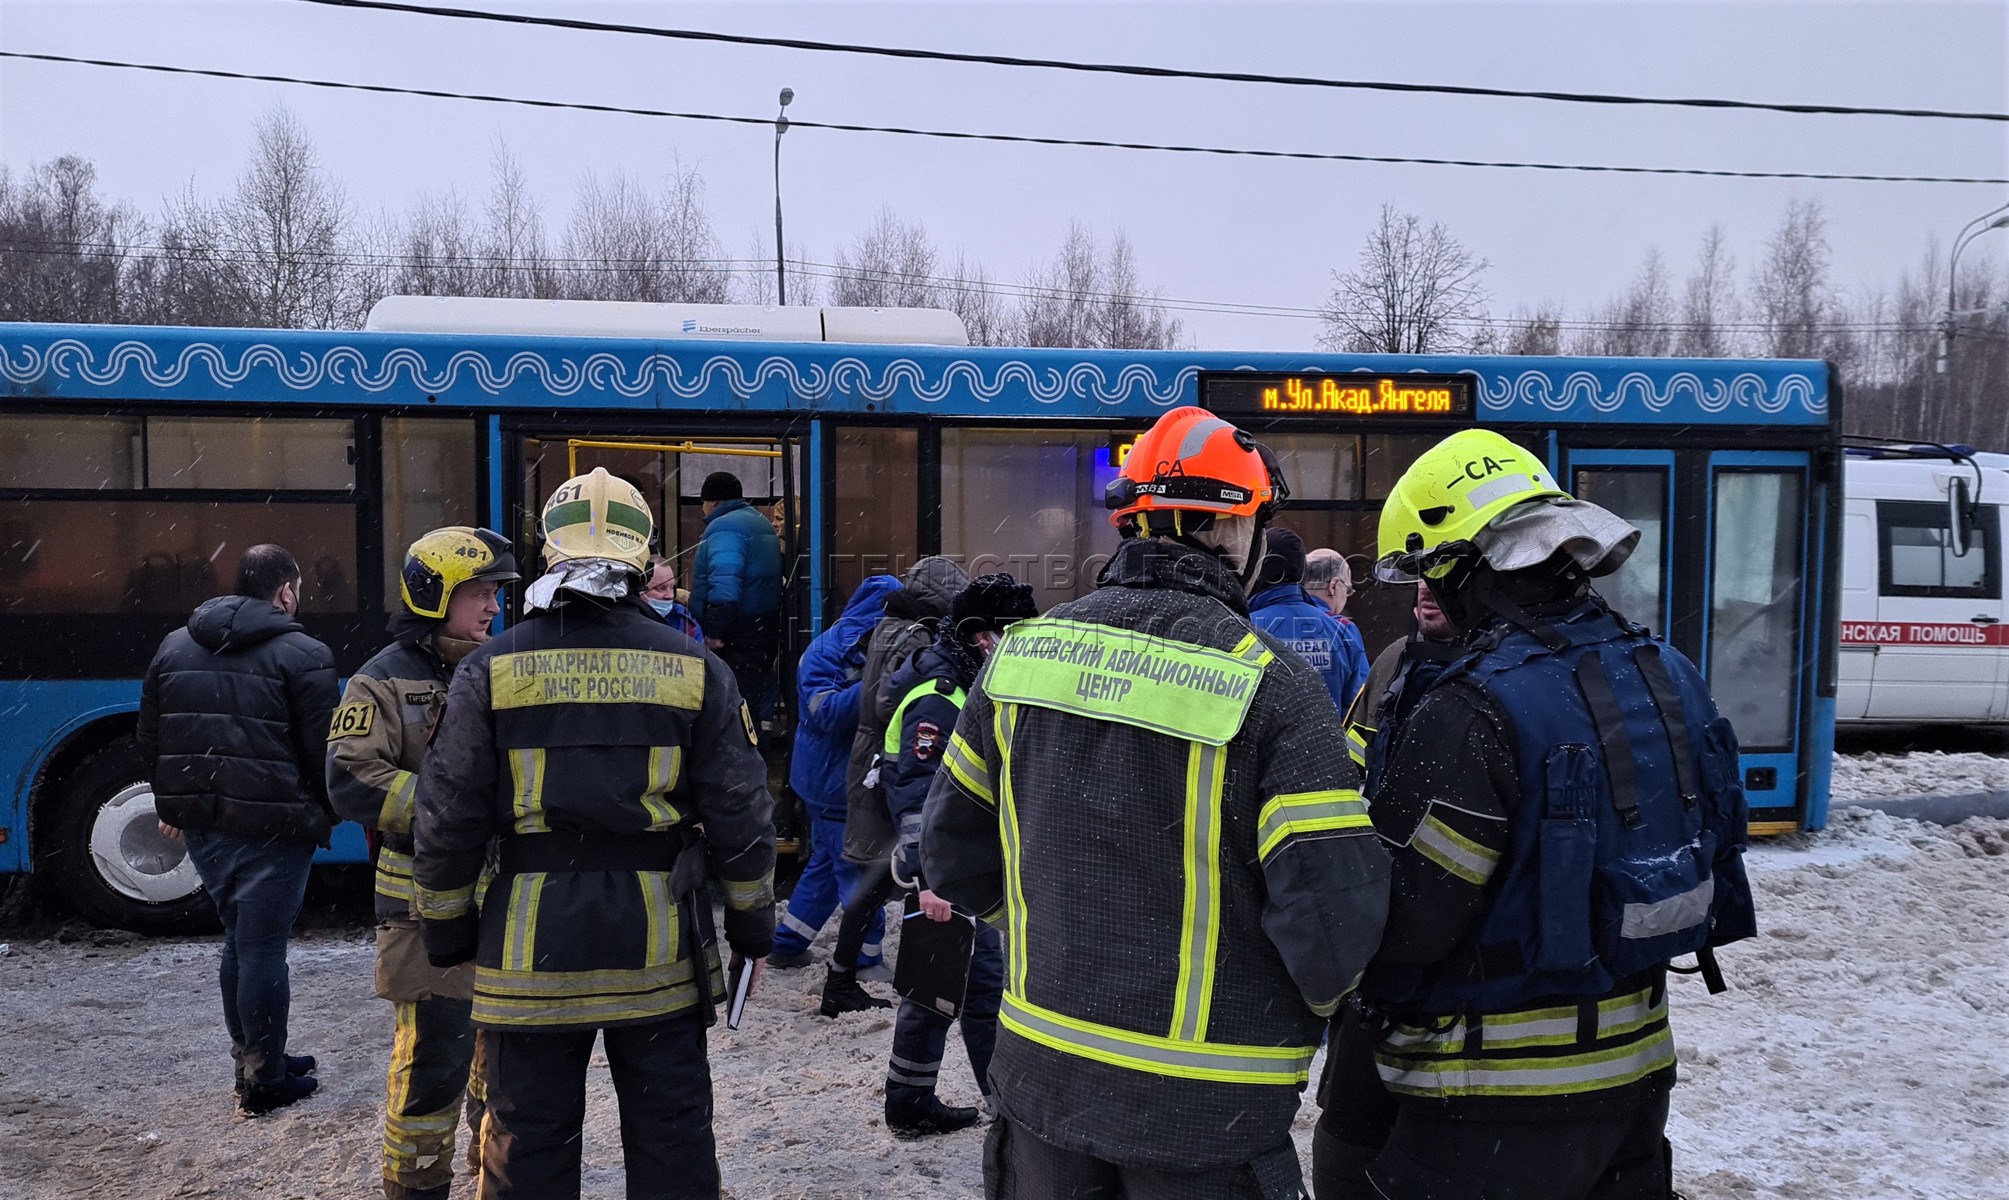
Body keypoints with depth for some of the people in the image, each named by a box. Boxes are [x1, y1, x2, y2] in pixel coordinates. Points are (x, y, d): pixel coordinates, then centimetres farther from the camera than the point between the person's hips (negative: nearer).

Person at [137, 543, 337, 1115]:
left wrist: (171, 806, 26)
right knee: (262, 948, 1)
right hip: (271, 827, -6)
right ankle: (263, 1081, 10)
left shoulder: (174, 648, 10)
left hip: (203, 825, 7)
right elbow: (321, 750, -12)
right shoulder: (303, 655, -11)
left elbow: (149, 740, 16)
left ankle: (251, 1057, 29)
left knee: (239, 939, 20)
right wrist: (325, 813, 5)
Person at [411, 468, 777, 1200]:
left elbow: (448, 818, -3)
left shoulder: (491, 668, -4)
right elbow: (739, 814, -1)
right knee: (671, 1137, 12)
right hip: (659, 946, 1)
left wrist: (446, 931, 10)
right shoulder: (694, 669, -2)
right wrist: (753, 923, 11)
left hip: (530, 946, 0)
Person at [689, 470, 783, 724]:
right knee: (758, 702, 15)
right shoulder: (760, 522, 19)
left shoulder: (724, 527, -14)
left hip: (738, 636, -10)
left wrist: (715, 632, -23)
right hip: (766, 626, 10)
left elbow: (724, 586, -26)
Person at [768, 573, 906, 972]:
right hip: (834, 783, -9)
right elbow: (825, 711, -25)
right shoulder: (825, 653, -14)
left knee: (827, 863, 17)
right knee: (859, 874, -6)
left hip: (856, 780, 9)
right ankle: (866, 962, 2)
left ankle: (787, 944, 29)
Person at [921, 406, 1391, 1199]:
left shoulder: (1025, 652, -3)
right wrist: (1321, 994, 2)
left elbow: (950, 852, 5)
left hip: (1044, 1072, 4)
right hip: (1206, 1114, -4)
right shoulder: (1271, 687, -17)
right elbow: (1333, 917, -20)